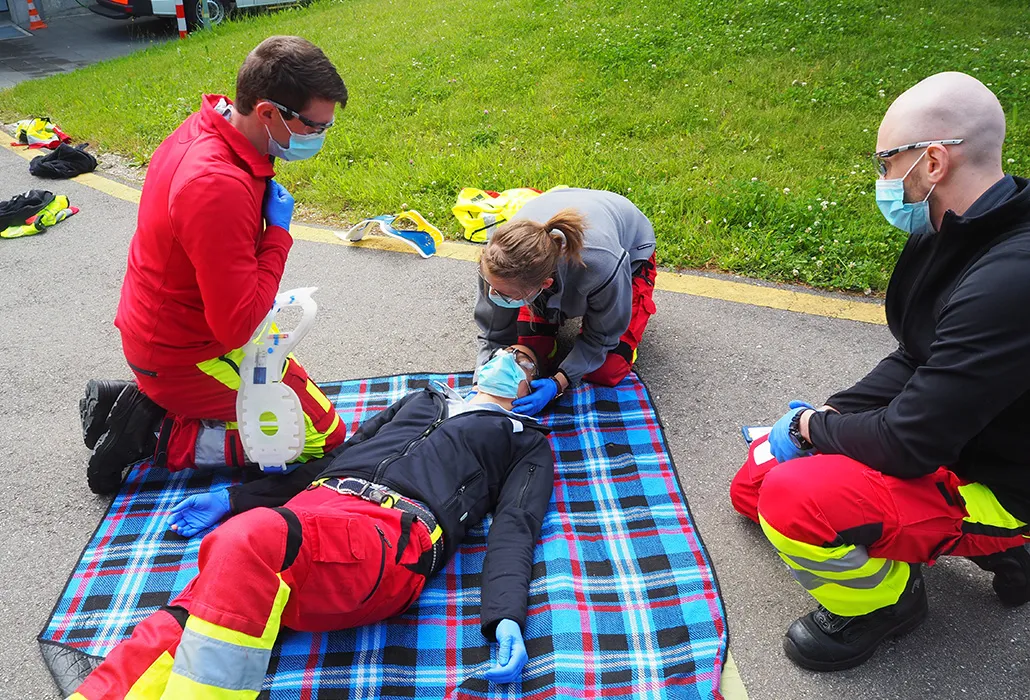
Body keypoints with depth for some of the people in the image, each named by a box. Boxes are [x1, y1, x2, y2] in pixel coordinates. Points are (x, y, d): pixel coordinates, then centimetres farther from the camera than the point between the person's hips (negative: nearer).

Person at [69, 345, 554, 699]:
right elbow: (339, 455, 31)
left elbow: (514, 529, 6)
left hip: (395, 535, -5)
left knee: (248, 540, -34)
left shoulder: (527, 443, 23)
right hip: (317, 506, 5)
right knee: (187, 617, -21)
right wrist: (232, 498, 25)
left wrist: (506, 618, -14)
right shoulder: (424, 400, 35)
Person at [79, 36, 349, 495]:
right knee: (325, 435, -1)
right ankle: (157, 437, -1)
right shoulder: (219, 187, -34)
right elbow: (238, 324, -30)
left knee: (287, 370, 31)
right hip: (186, 355, -9)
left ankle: (124, 400, 21)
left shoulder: (202, 130, -3)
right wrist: (279, 232, -22)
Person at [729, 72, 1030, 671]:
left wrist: (810, 427, -13)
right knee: (753, 485, 13)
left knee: (792, 500, -33)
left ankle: (885, 601, 2)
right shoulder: (962, 235, -3)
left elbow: (908, 443, -30)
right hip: (949, 438, 10)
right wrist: (830, 413, -5)